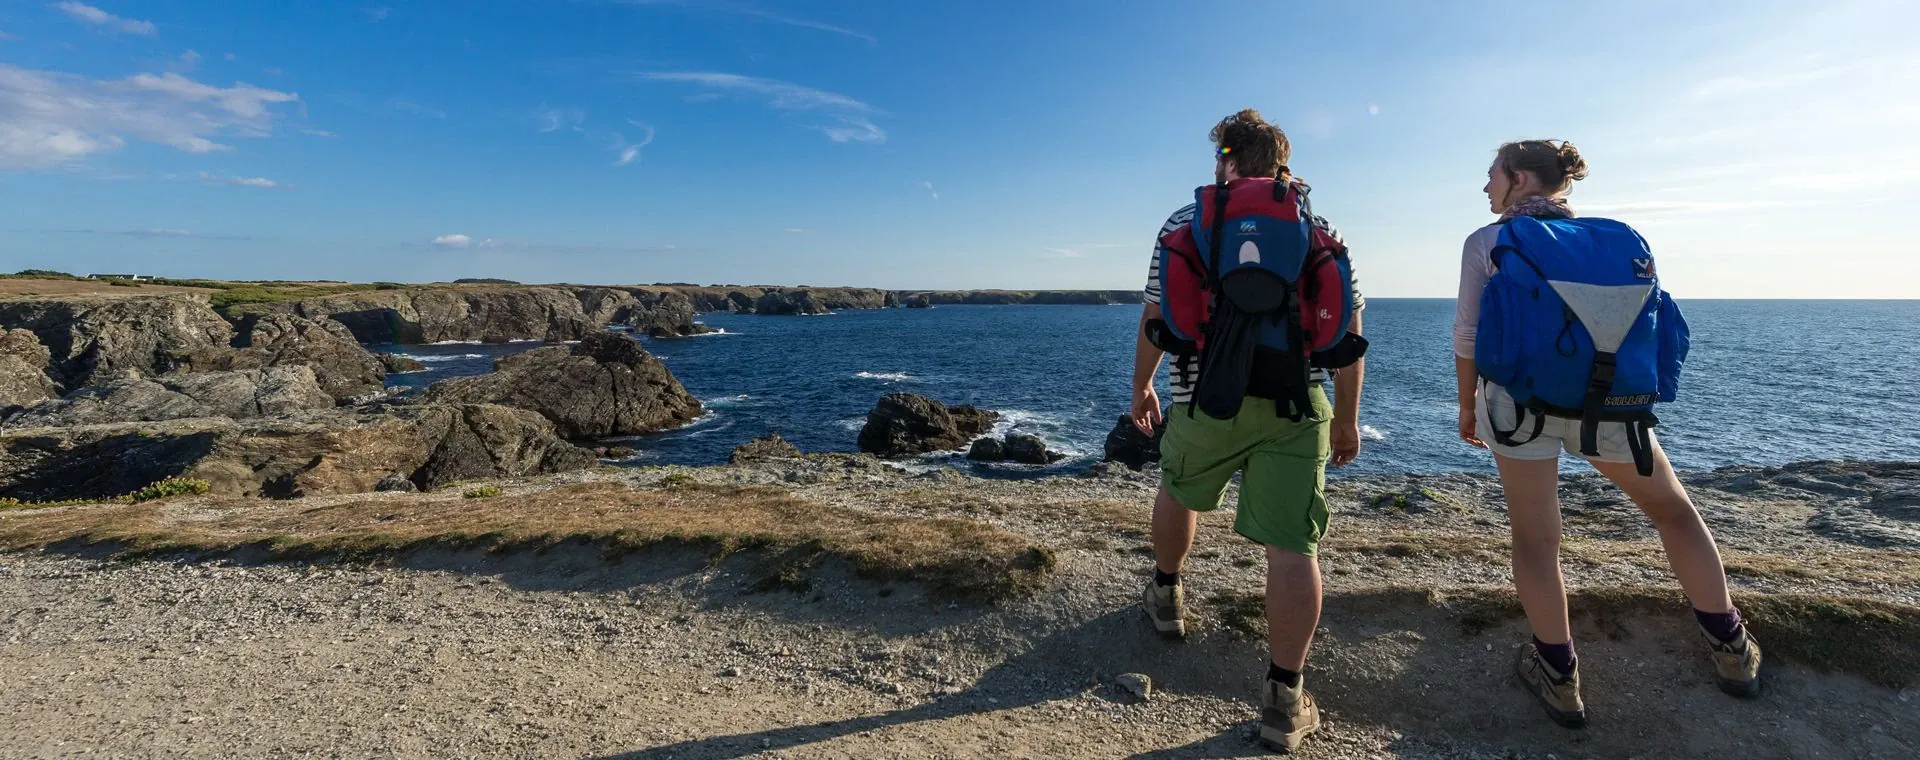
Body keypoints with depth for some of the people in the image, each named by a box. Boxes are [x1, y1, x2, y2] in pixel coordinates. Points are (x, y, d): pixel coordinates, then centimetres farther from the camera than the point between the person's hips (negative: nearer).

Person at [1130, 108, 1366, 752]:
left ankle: (1166, 597, 45)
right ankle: (1284, 701, 4)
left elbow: (1153, 320, 4)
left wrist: (1141, 386, 17)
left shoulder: (1183, 224, 6)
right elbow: (1349, 333, 6)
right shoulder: (1321, 230, 11)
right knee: (1292, 545, 1)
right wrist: (1347, 418, 13)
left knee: (1177, 492, 25)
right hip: (1295, 408, 1)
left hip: (1207, 400, 0)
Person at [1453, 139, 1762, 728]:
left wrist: (1468, 409, 8)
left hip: (1520, 403, -3)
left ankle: (1559, 678, 16)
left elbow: (1468, 340, -4)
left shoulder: (1490, 243, -2)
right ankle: (1730, 648, 35)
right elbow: (1643, 327, 12)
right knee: (1674, 510, 26)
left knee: (1534, 538, 7)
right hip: (1614, 408, 4)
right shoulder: (1622, 239, 11)